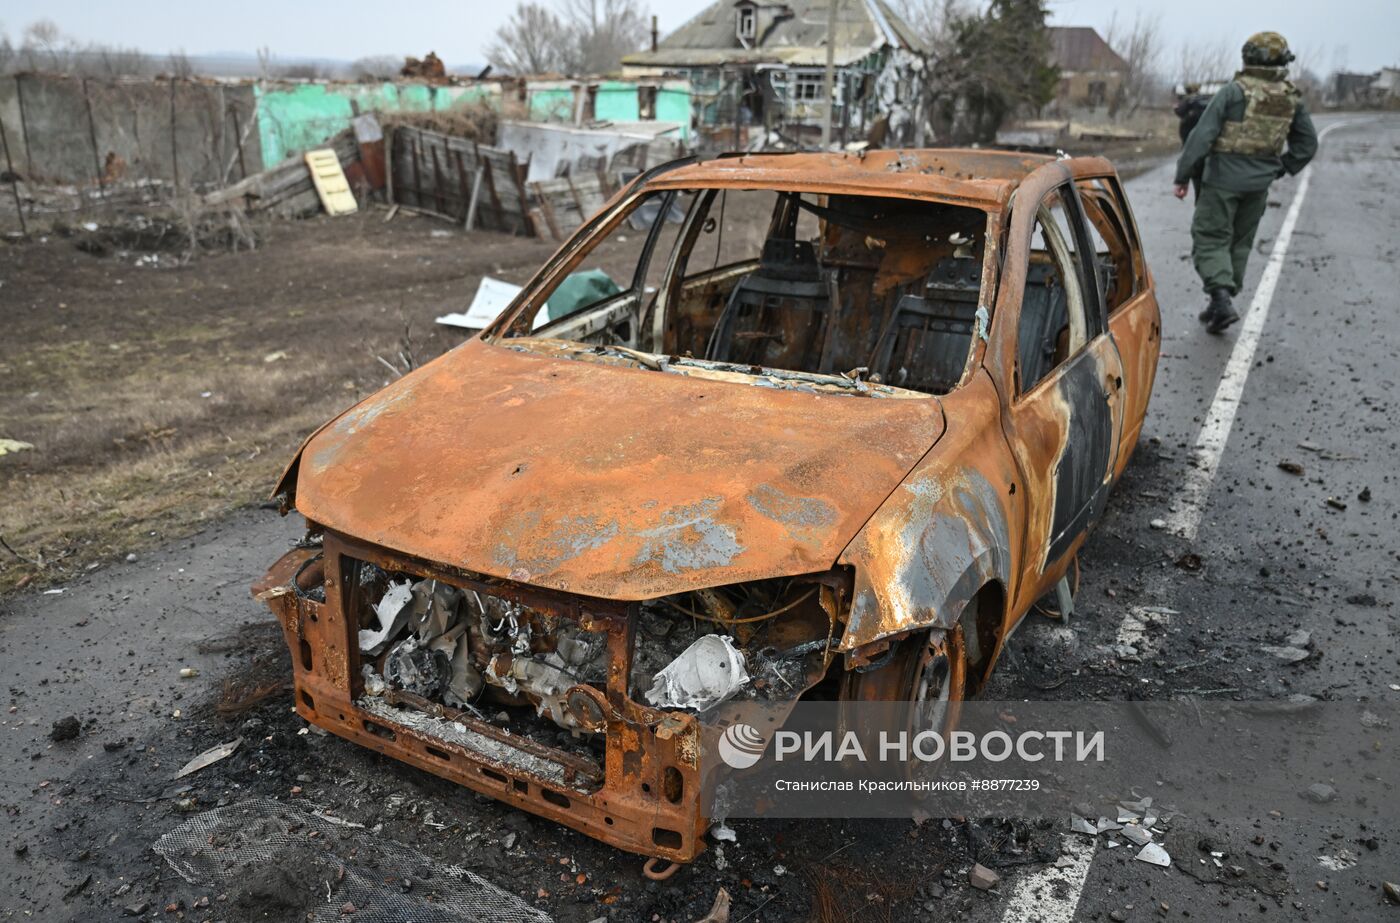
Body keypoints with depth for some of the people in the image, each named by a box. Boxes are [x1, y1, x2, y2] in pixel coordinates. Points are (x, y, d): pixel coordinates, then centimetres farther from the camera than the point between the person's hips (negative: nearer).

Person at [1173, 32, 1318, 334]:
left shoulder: (1234, 91, -11)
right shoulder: (1292, 98, 6)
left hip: (1224, 179, -5)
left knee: (1210, 239, 0)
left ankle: (1221, 298, -19)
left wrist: (1182, 176, -10)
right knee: (1240, 244, 15)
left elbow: (1202, 136, -14)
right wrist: (1279, 169, 20)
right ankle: (1221, 305, 21)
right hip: (1259, 184, 5)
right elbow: (1307, 144, 13)